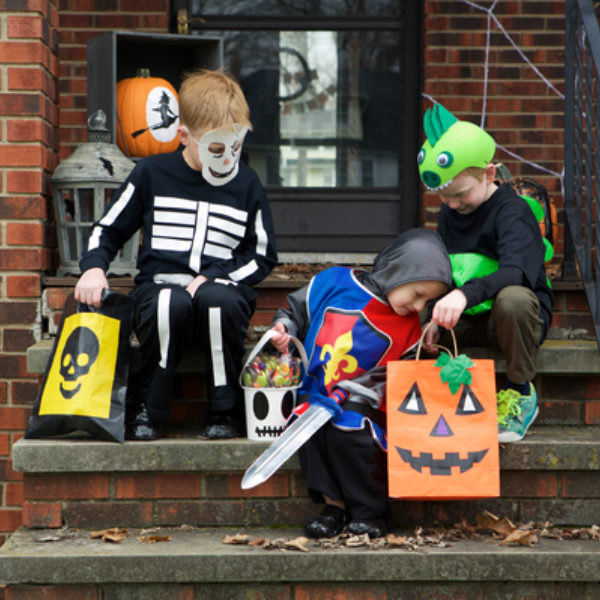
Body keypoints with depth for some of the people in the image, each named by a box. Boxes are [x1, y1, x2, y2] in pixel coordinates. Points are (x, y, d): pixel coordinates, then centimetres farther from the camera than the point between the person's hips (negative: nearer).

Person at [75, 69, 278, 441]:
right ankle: (149, 409, -16)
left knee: (217, 300, -37)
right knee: (170, 304, -38)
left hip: (222, 289, 0)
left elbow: (262, 256, 10)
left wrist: (212, 279, -6)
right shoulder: (152, 175, 7)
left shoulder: (247, 185, 8)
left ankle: (225, 410, -18)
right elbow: (109, 229, 14)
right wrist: (94, 267, -8)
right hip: (160, 284, 0)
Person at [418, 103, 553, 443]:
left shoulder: (512, 211, -17)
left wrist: (465, 294, -52)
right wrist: (435, 320, -4)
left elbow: (514, 272, -35)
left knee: (512, 299, -42)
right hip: (467, 322, 7)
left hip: (518, 316, -6)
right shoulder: (448, 214, 8)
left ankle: (521, 391, -20)